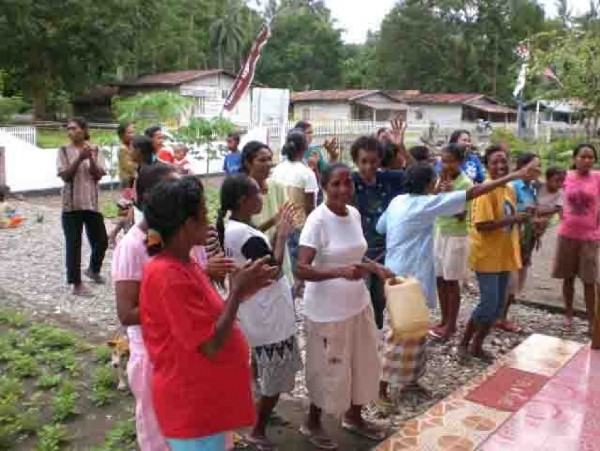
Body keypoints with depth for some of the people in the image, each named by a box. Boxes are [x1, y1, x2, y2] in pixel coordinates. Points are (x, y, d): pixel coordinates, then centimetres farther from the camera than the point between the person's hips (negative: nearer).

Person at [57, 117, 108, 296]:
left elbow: (98, 176, -2)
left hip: (92, 202, 3)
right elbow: (65, 175, -10)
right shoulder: (64, 151, -1)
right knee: (74, 244, 0)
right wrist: (79, 159, -19)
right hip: (71, 204, -2)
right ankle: (77, 284, 9)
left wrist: (91, 159, -18)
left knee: (101, 241, 10)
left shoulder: (95, 150, 4)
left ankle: (93, 269, 37)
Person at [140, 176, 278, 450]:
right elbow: (211, 345, -24)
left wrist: (241, 291, -1)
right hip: (191, 407, -9)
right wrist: (237, 291, -18)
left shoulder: (183, 264, 4)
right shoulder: (168, 276, -25)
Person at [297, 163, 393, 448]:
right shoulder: (318, 220, -21)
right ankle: (312, 423, 33)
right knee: (329, 369, 8)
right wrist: (340, 271, -39)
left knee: (363, 363, 19)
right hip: (328, 310, -7)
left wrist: (376, 268, 1)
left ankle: (354, 417, 43)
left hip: (358, 304, 7)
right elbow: (301, 269, -26)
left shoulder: (354, 214, 2)